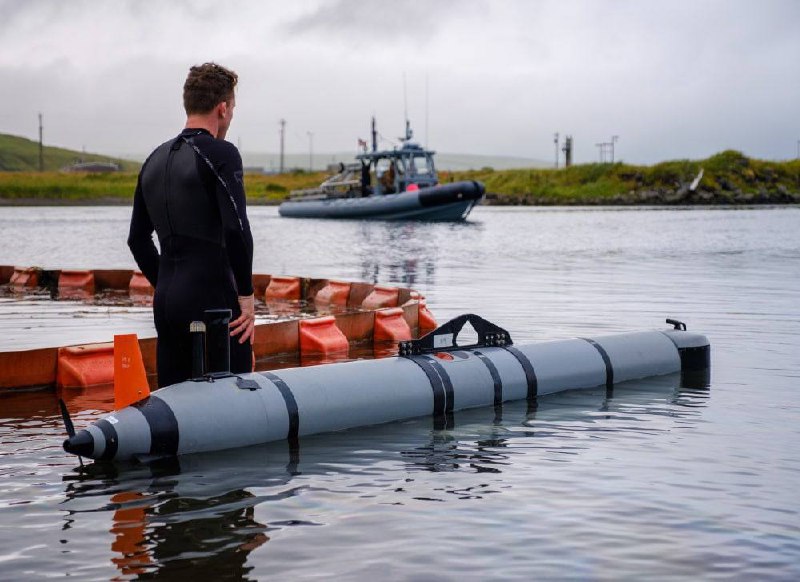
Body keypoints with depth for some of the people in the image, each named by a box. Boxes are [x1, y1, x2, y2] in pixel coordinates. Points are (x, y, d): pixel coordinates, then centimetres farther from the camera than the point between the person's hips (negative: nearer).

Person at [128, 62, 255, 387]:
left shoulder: (155, 160, 15)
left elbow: (138, 239, 20)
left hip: (166, 302, 8)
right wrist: (246, 296, -12)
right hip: (211, 300, -7)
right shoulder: (220, 154, -9)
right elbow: (236, 229, -19)